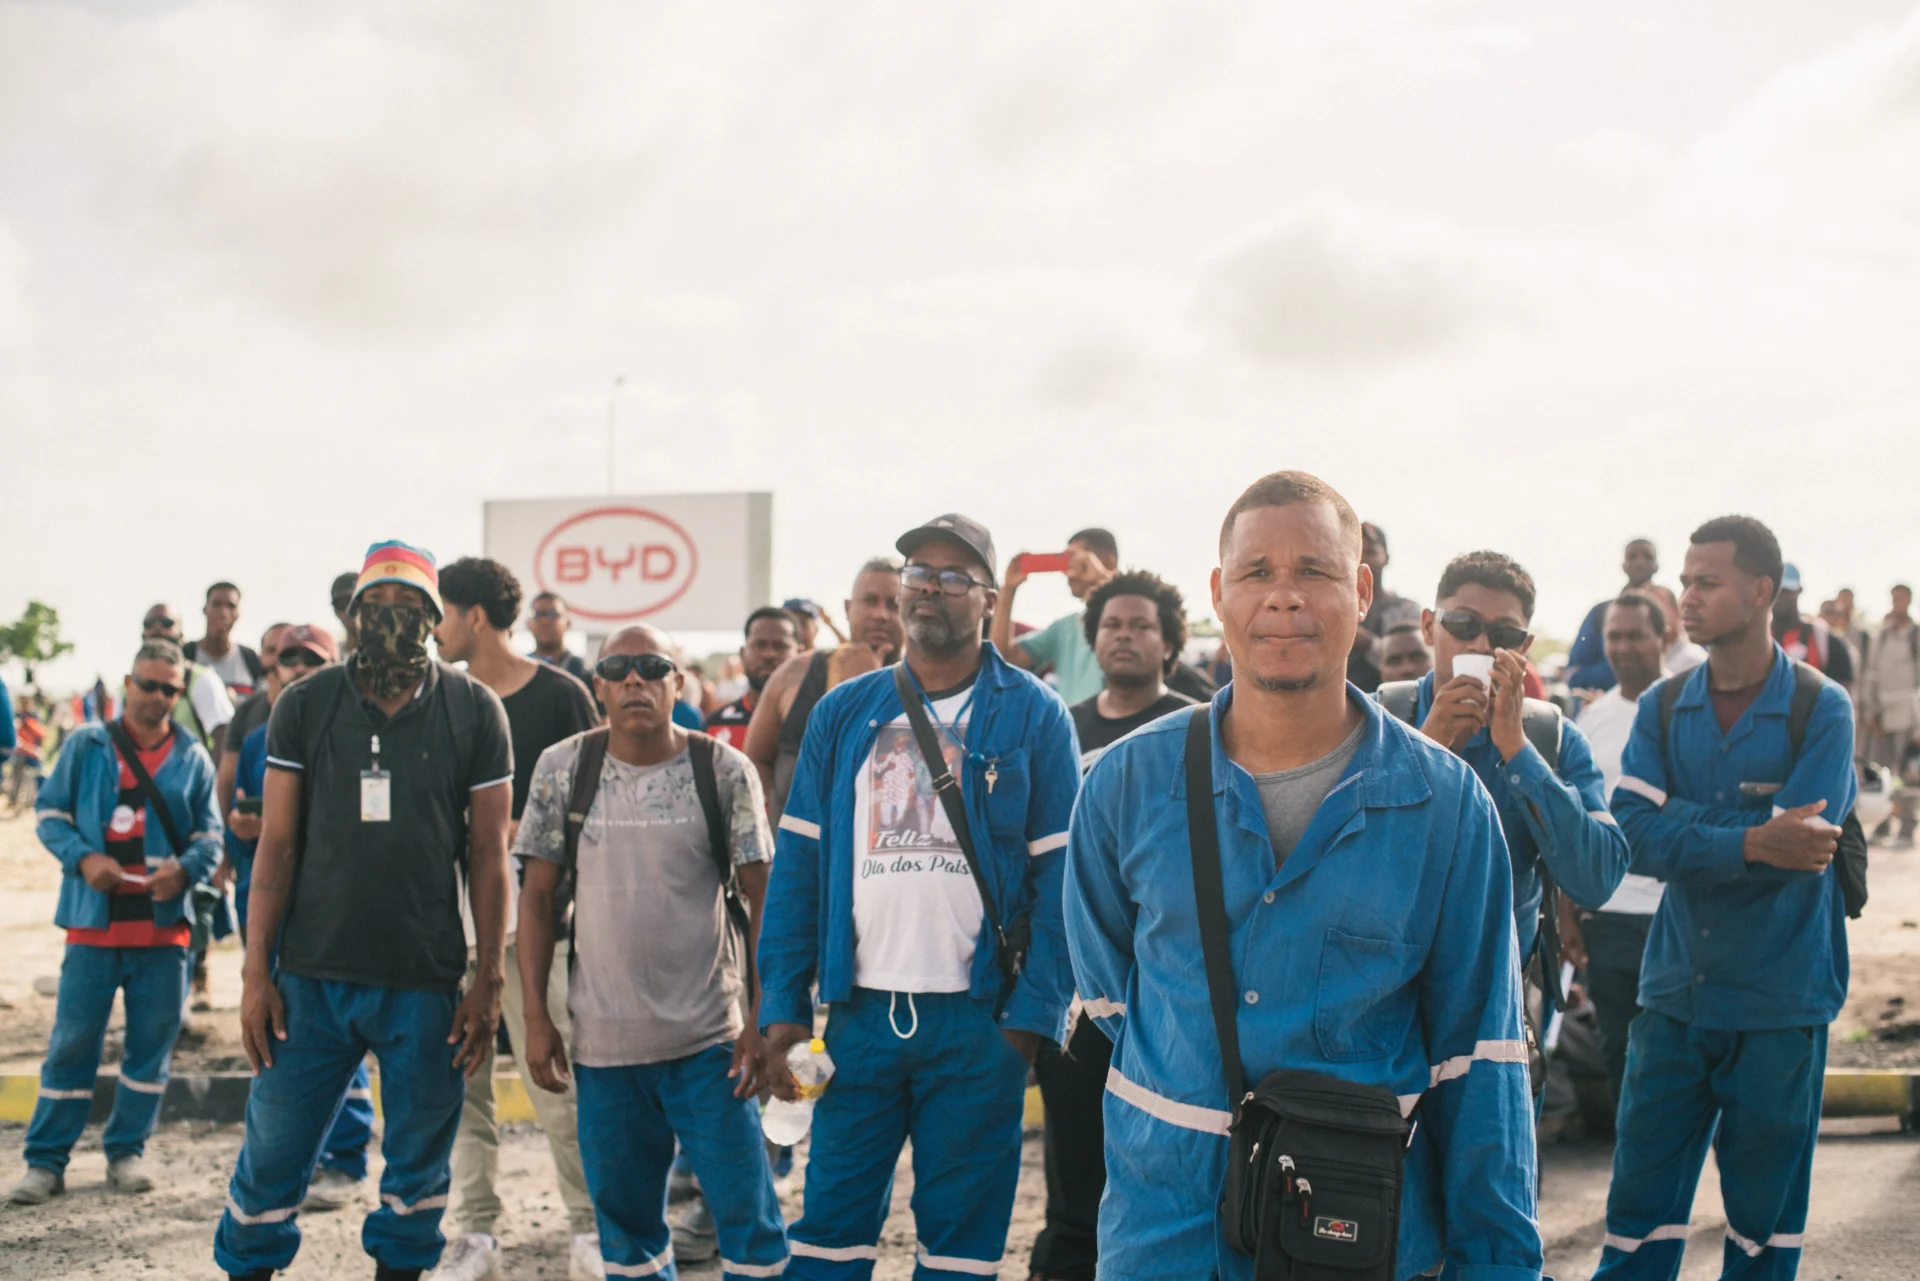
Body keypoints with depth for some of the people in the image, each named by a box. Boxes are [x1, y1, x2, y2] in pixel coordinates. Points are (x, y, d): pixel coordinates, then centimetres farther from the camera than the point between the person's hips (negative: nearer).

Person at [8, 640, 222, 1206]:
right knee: (73, 1040, 1)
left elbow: (209, 835, 6)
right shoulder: (86, 745, 3)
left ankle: (127, 1152, 21)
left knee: (152, 1040, 7)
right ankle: (45, 1162, 9)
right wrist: (82, 859, -13)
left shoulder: (192, 759, 6)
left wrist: (184, 869, -15)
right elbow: (50, 812, 4)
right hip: (95, 920, -2)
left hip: (164, 924, 2)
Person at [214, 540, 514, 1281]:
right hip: (312, 977, 1)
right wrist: (256, 975, -2)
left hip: (426, 985, 0)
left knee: (417, 1168, 10)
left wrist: (488, 984, -2)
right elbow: (276, 844, 3)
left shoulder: (473, 711, 1)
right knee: (271, 1161, 6)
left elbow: (487, 853, 2)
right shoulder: (305, 706, 2)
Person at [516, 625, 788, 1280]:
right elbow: (538, 895, 6)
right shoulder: (562, 769, 2)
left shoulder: (726, 771, -3)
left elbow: (760, 896, -2)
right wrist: (537, 1018, 2)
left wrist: (759, 1018, -8)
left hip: (710, 1037, -2)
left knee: (747, 1211, 0)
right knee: (626, 1221, 13)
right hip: (604, 1039, 2)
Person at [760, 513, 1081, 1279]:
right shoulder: (842, 714, 7)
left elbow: (1059, 877, -3)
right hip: (860, 1011, 2)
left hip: (978, 1016, -2)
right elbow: (797, 866, 6)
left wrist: (1033, 1014, -11)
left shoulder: (1033, 717, -1)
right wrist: (782, 1008, -1)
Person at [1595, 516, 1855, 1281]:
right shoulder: (1664, 707, 5)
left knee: (1765, 1213, 9)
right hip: (1675, 990, 3)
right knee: (1641, 1195, 5)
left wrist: (1677, 818, -13)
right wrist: (1752, 842, -19)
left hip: (1781, 1002, -3)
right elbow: (1632, 836, -9)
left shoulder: (1821, 710, -6)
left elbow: (1797, 850, -17)